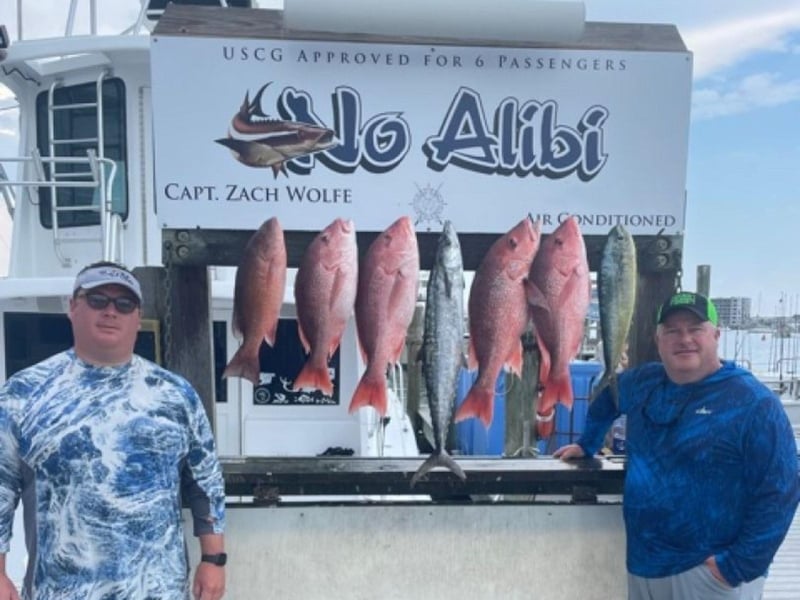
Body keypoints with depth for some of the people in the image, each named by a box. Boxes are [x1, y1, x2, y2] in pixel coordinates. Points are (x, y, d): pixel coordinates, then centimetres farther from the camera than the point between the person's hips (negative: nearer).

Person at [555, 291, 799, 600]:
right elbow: (607, 396, 24)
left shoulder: (754, 403, -15)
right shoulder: (645, 382, 3)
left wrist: (740, 565, -21)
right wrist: (586, 444, 25)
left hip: (709, 571, -6)